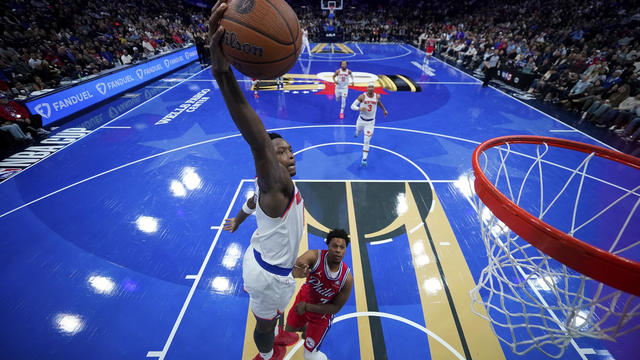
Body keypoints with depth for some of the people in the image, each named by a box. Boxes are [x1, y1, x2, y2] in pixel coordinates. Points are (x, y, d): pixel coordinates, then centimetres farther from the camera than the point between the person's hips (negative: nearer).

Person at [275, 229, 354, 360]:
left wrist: (307, 307, -27)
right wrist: (295, 271, -75)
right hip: (304, 298, 2)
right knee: (289, 331, 26)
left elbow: (336, 308, -19)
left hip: (322, 312, -2)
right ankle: (306, 328, 57)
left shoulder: (347, 279, -31)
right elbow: (295, 265, -51)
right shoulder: (314, 256, -34)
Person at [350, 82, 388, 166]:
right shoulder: (362, 96, -14)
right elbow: (352, 106, -17)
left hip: (370, 122, 0)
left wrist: (384, 109, 22)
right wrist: (359, 108, -35)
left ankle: (364, 159, 4)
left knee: (367, 141, -6)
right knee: (358, 131, 29)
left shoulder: (377, 96, -6)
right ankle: (357, 133, 70)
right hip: (361, 119, 0)